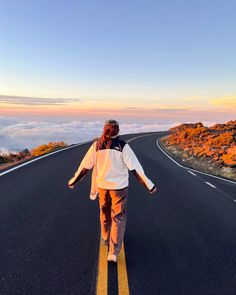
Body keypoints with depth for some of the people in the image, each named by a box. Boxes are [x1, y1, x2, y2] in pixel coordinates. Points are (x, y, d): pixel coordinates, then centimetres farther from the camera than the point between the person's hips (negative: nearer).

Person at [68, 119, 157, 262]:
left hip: (102, 186, 3)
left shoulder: (96, 146, -7)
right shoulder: (123, 146, -15)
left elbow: (85, 167, -2)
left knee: (105, 213, 25)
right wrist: (149, 185, -8)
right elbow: (135, 168, -16)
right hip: (119, 187, -3)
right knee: (118, 218, 8)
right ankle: (113, 252, 4)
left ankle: (106, 238, 47)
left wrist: (73, 181, 12)